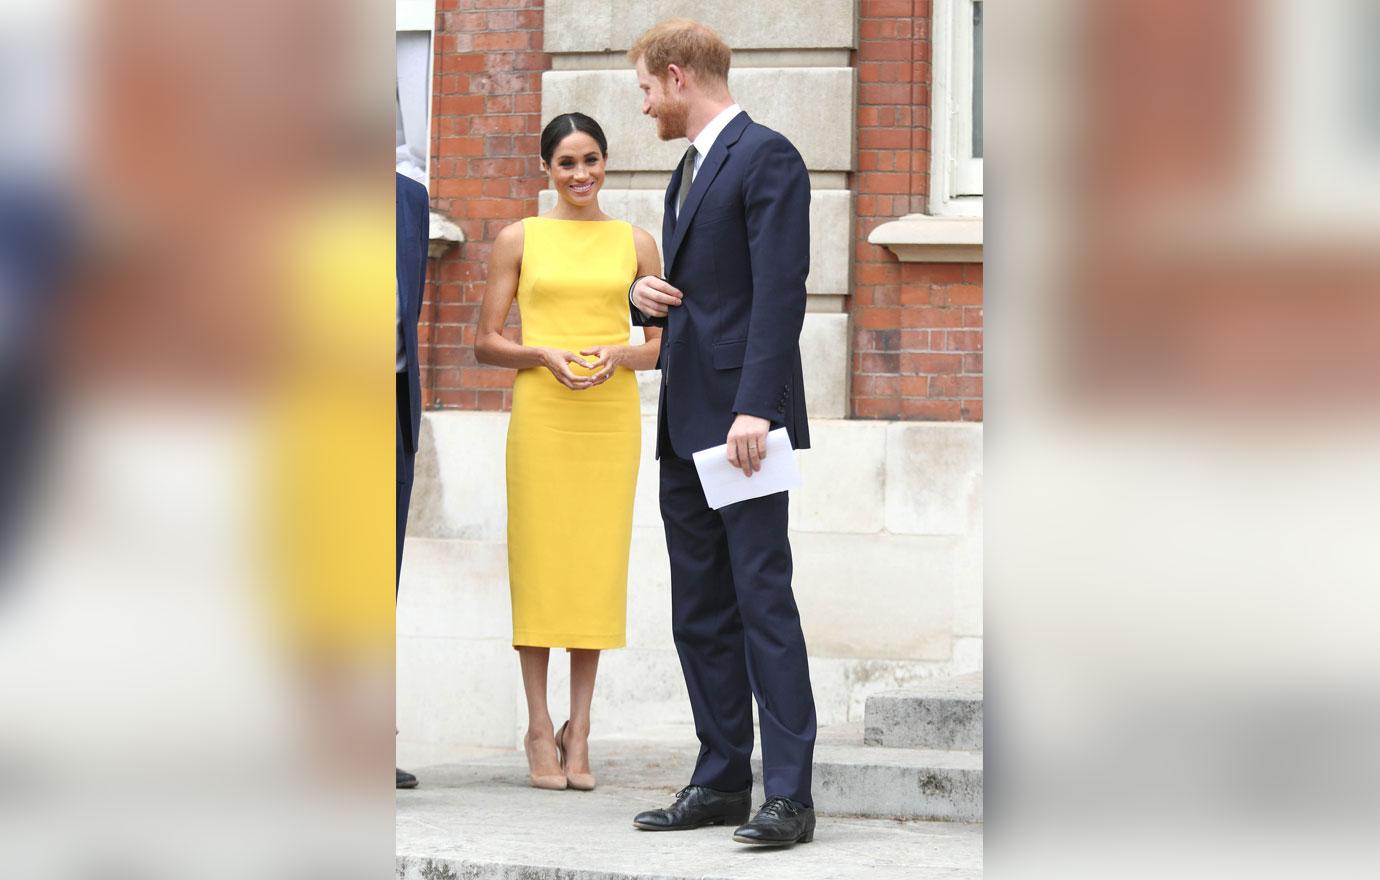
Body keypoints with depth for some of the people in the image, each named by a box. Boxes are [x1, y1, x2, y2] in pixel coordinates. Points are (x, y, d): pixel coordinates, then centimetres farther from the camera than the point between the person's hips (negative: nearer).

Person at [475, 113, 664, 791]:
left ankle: (578, 732, 7)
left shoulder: (635, 244, 10)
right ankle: (539, 728, 5)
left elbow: (665, 343, 11)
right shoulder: (519, 240, 6)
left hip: (612, 415, 1)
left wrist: (619, 355, -9)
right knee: (538, 563, -2)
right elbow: (486, 342, 5)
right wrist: (547, 355, -13)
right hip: (540, 412, -1)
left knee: (598, 564, 1)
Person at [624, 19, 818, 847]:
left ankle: (789, 794, -12)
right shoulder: (690, 169, 21)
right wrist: (644, 293, 7)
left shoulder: (766, 157, -8)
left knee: (764, 599, -11)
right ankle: (722, 780, 15)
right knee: (700, 612, 10)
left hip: (742, 421, -10)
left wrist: (754, 409, -24)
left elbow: (779, 290, -17)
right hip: (687, 423, 10)